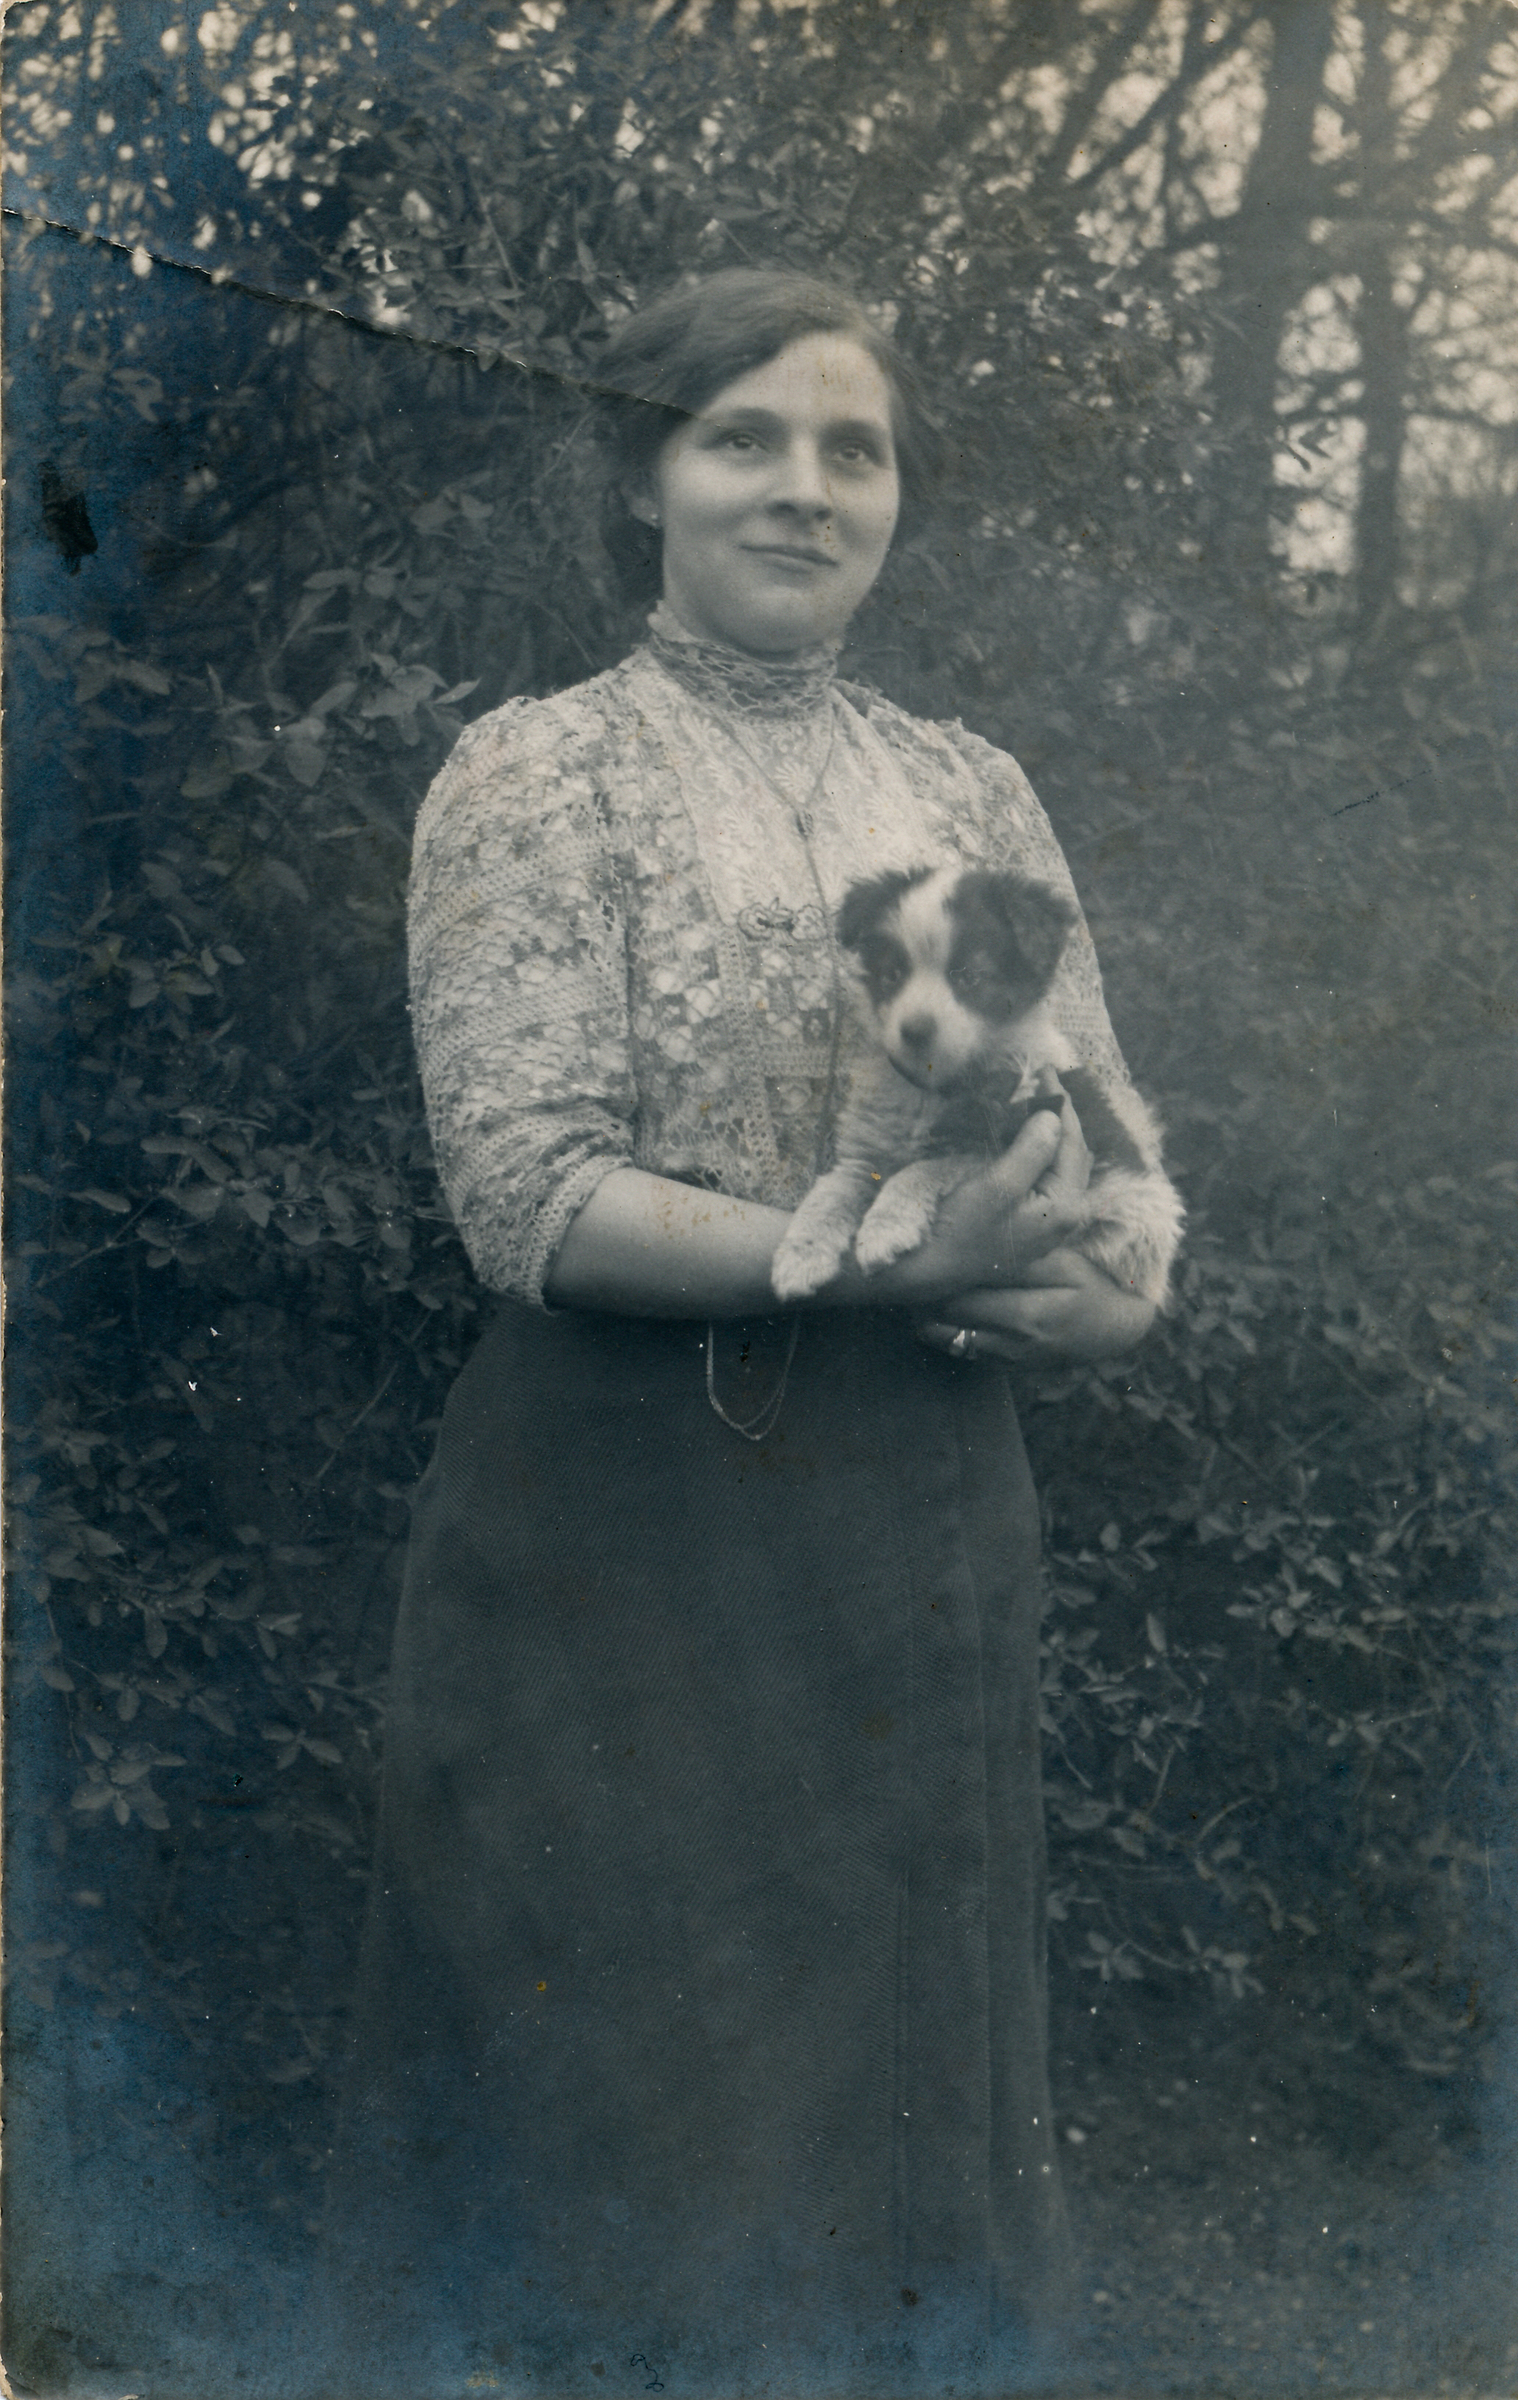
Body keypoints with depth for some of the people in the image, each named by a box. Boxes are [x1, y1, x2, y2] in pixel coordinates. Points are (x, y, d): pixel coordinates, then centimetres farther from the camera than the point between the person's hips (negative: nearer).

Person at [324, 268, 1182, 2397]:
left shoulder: (976, 794, 11)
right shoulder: (538, 777, -3)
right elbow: (534, 1196, -14)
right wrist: (892, 1258, -22)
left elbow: (1119, 1211, 7)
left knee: (899, 2085, 13)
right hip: (619, 1545, -4)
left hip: (923, 1542, 5)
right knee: (624, 2116, 4)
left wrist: (1052, 1279, -15)